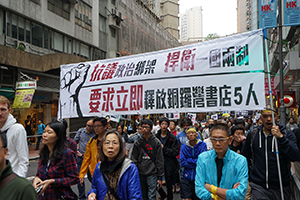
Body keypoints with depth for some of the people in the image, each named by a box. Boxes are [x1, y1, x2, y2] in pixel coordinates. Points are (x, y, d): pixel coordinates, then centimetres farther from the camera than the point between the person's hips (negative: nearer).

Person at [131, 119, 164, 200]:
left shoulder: (156, 142, -2)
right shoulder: (137, 142, 4)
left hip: (152, 174, -3)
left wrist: (160, 177, -5)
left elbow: (160, 161, -3)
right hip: (141, 174, 3)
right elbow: (134, 159, 6)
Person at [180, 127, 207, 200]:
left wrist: (188, 160, -13)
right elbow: (182, 162, -7)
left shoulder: (202, 145, -5)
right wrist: (196, 163, -12)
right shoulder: (184, 146, 1)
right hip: (187, 178, 1)